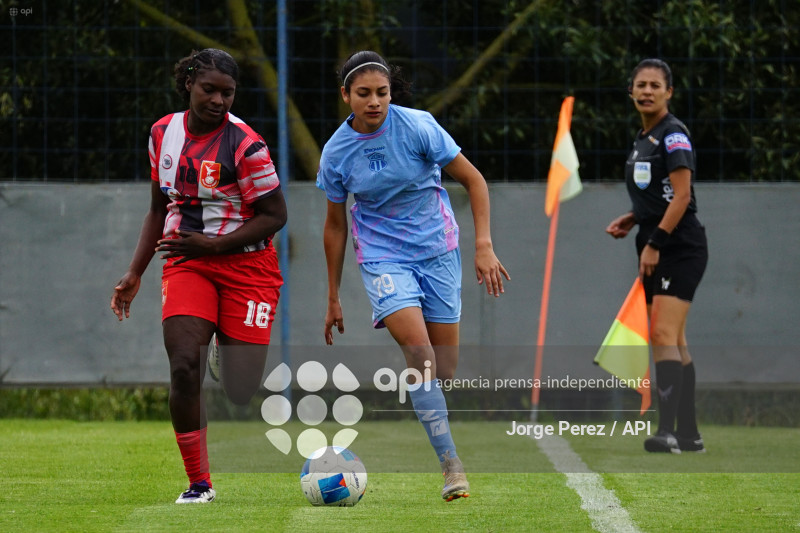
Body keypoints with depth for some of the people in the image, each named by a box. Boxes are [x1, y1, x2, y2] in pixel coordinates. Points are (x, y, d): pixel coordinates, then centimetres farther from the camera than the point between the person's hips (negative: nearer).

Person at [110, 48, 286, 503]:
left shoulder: (245, 145, -13)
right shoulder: (163, 133, 5)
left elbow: (275, 215, -10)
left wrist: (213, 245, -17)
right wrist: (135, 273, 13)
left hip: (246, 266, -4)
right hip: (187, 264, 4)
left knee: (241, 389, -7)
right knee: (184, 367, -19)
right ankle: (199, 483, -8)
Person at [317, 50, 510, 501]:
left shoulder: (418, 126, -12)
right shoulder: (336, 152, -5)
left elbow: (473, 180, -4)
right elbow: (335, 225, 8)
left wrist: (484, 245, -13)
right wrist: (333, 299, 12)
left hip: (437, 249, 1)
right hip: (382, 256, -1)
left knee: (446, 369, -1)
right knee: (419, 350, -22)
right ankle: (452, 465, -24)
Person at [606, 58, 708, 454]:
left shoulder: (673, 135, -11)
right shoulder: (643, 139, 16)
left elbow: (681, 194, -18)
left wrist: (654, 243, -20)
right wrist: (630, 220, 10)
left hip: (680, 247, -10)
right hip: (657, 252, 10)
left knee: (663, 335, -18)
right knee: (672, 341, 10)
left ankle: (667, 432, -25)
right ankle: (688, 433, 13)